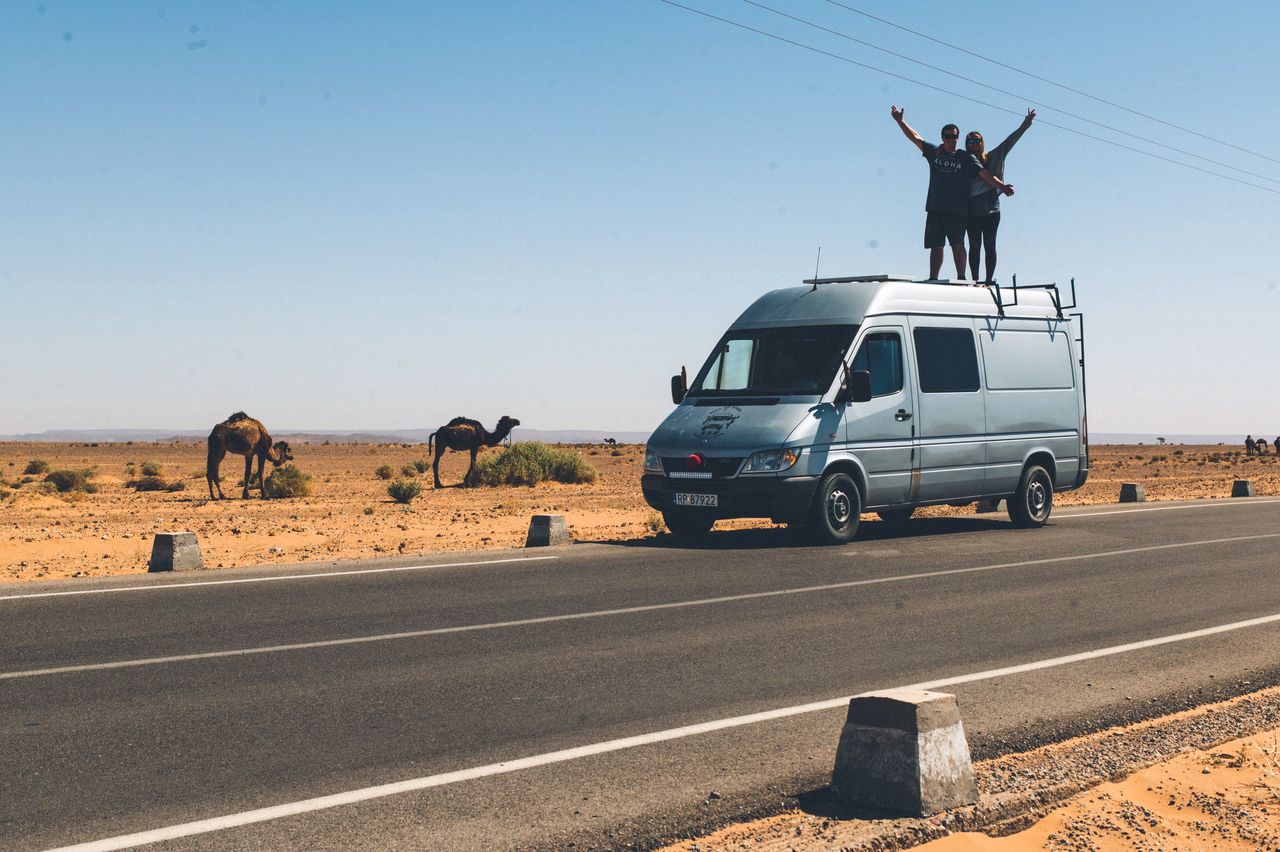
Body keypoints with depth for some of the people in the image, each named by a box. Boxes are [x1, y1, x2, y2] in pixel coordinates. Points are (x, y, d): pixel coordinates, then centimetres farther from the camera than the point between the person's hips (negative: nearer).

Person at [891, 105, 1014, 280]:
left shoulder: (966, 158, 4)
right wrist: (900, 121, 14)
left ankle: (961, 277, -12)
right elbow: (915, 137, 18)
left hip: (957, 211, -3)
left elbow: (984, 174, -4)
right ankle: (932, 279, 8)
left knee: (957, 244, -12)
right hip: (935, 209, 3)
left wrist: (1001, 186, -17)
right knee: (935, 246, 5)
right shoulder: (934, 153, 13)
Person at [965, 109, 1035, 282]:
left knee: (989, 245, 1)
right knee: (974, 246, 1)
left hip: (991, 209, 0)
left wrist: (1024, 125, -3)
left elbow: (1011, 140, 5)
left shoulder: (994, 157, 8)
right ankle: (975, 280, 2)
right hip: (972, 211, 0)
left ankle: (989, 279, 0)